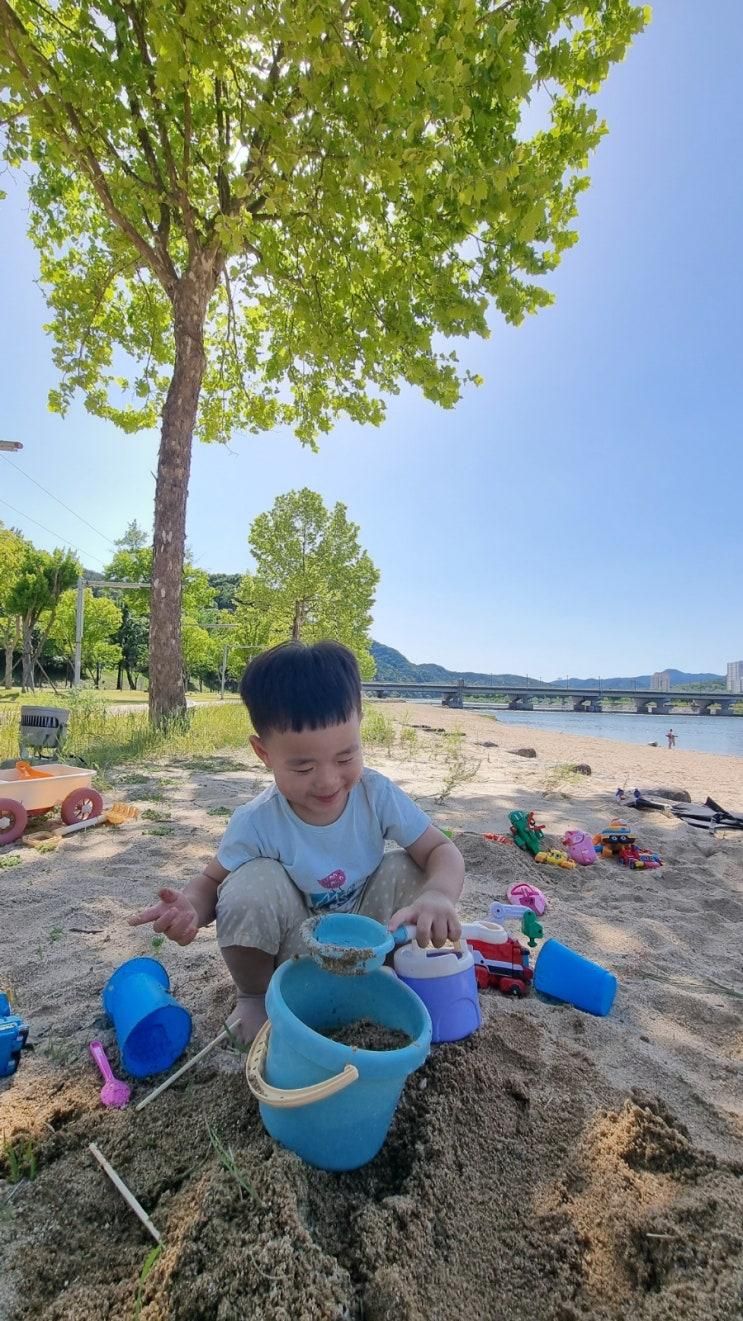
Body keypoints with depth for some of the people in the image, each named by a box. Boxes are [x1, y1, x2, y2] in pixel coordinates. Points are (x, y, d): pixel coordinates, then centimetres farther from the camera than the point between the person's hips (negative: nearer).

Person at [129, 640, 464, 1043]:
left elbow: (443, 851, -19)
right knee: (254, 883, -31)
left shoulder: (377, 795, -22)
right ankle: (254, 996, 1)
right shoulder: (256, 823, -25)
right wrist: (190, 908, -36)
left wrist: (438, 894, -44)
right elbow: (212, 881, -10)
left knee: (407, 870, -26)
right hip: (294, 950, -1)